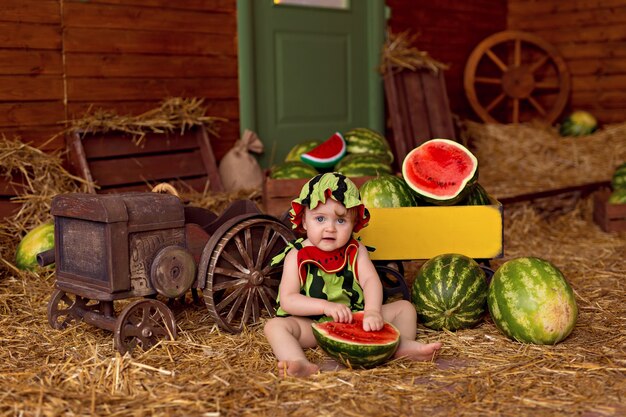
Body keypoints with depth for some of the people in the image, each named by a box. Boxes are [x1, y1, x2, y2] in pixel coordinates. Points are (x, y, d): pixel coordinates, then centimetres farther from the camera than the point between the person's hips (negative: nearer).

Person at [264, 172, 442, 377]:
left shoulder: (355, 251, 2)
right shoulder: (297, 256, -6)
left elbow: (371, 281, -14)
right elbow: (287, 300, -14)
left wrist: (372, 311, -36)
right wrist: (325, 306, -29)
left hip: (356, 317, 3)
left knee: (404, 307, -2)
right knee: (275, 325, -29)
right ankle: (300, 364, -51)